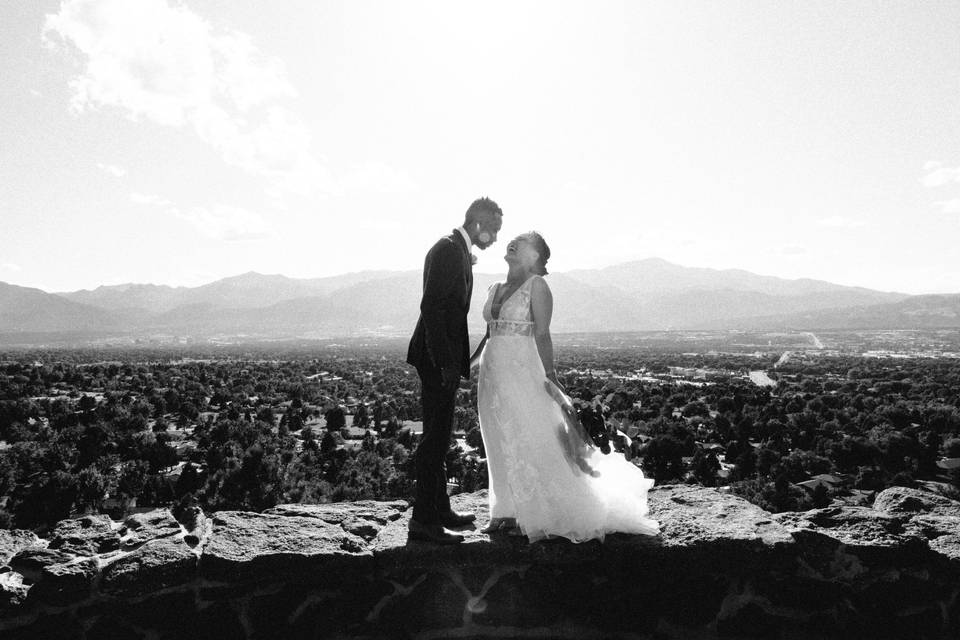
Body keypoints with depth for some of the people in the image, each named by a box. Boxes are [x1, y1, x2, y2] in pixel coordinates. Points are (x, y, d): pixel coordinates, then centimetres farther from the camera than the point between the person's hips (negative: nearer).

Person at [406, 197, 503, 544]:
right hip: (437, 358, -10)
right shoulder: (448, 249, -14)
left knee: (439, 437, 16)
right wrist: (446, 362, -24)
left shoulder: (459, 251, 17)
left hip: (445, 358, 10)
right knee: (435, 439, -5)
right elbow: (432, 308, -22)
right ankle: (423, 521, 4)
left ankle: (439, 509, 29)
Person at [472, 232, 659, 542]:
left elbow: (542, 334, -12)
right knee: (501, 445, 10)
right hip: (493, 372, 7)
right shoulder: (495, 289, 14)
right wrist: (468, 364, 17)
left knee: (531, 441, -1)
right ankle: (509, 512, 22)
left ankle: (536, 516, 11)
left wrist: (549, 374, -17)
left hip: (523, 369, -7)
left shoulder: (536, 285, -5)